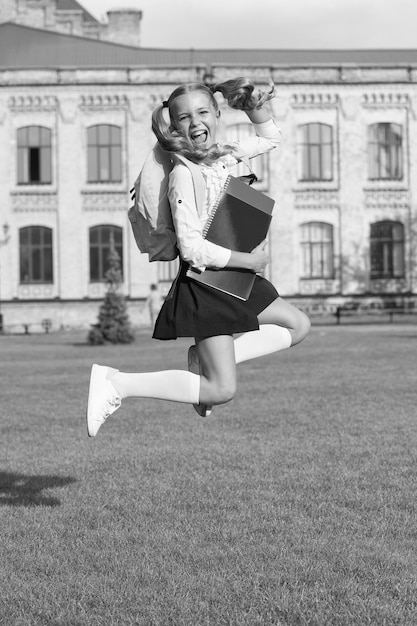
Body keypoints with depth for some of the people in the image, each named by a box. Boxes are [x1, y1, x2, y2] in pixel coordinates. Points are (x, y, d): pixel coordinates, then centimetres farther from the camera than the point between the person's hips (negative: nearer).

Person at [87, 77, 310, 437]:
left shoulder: (225, 154, 3)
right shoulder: (183, 175, -19)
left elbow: (272, 139, 22)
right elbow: (192, 248, -24)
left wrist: (257, 111, 2)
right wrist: (250, 260, -17)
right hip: (203, 284, -8)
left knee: (299, 326, 19)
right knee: (222, 391, -10)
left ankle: (205, 360, 13)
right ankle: (115, 384, -7)